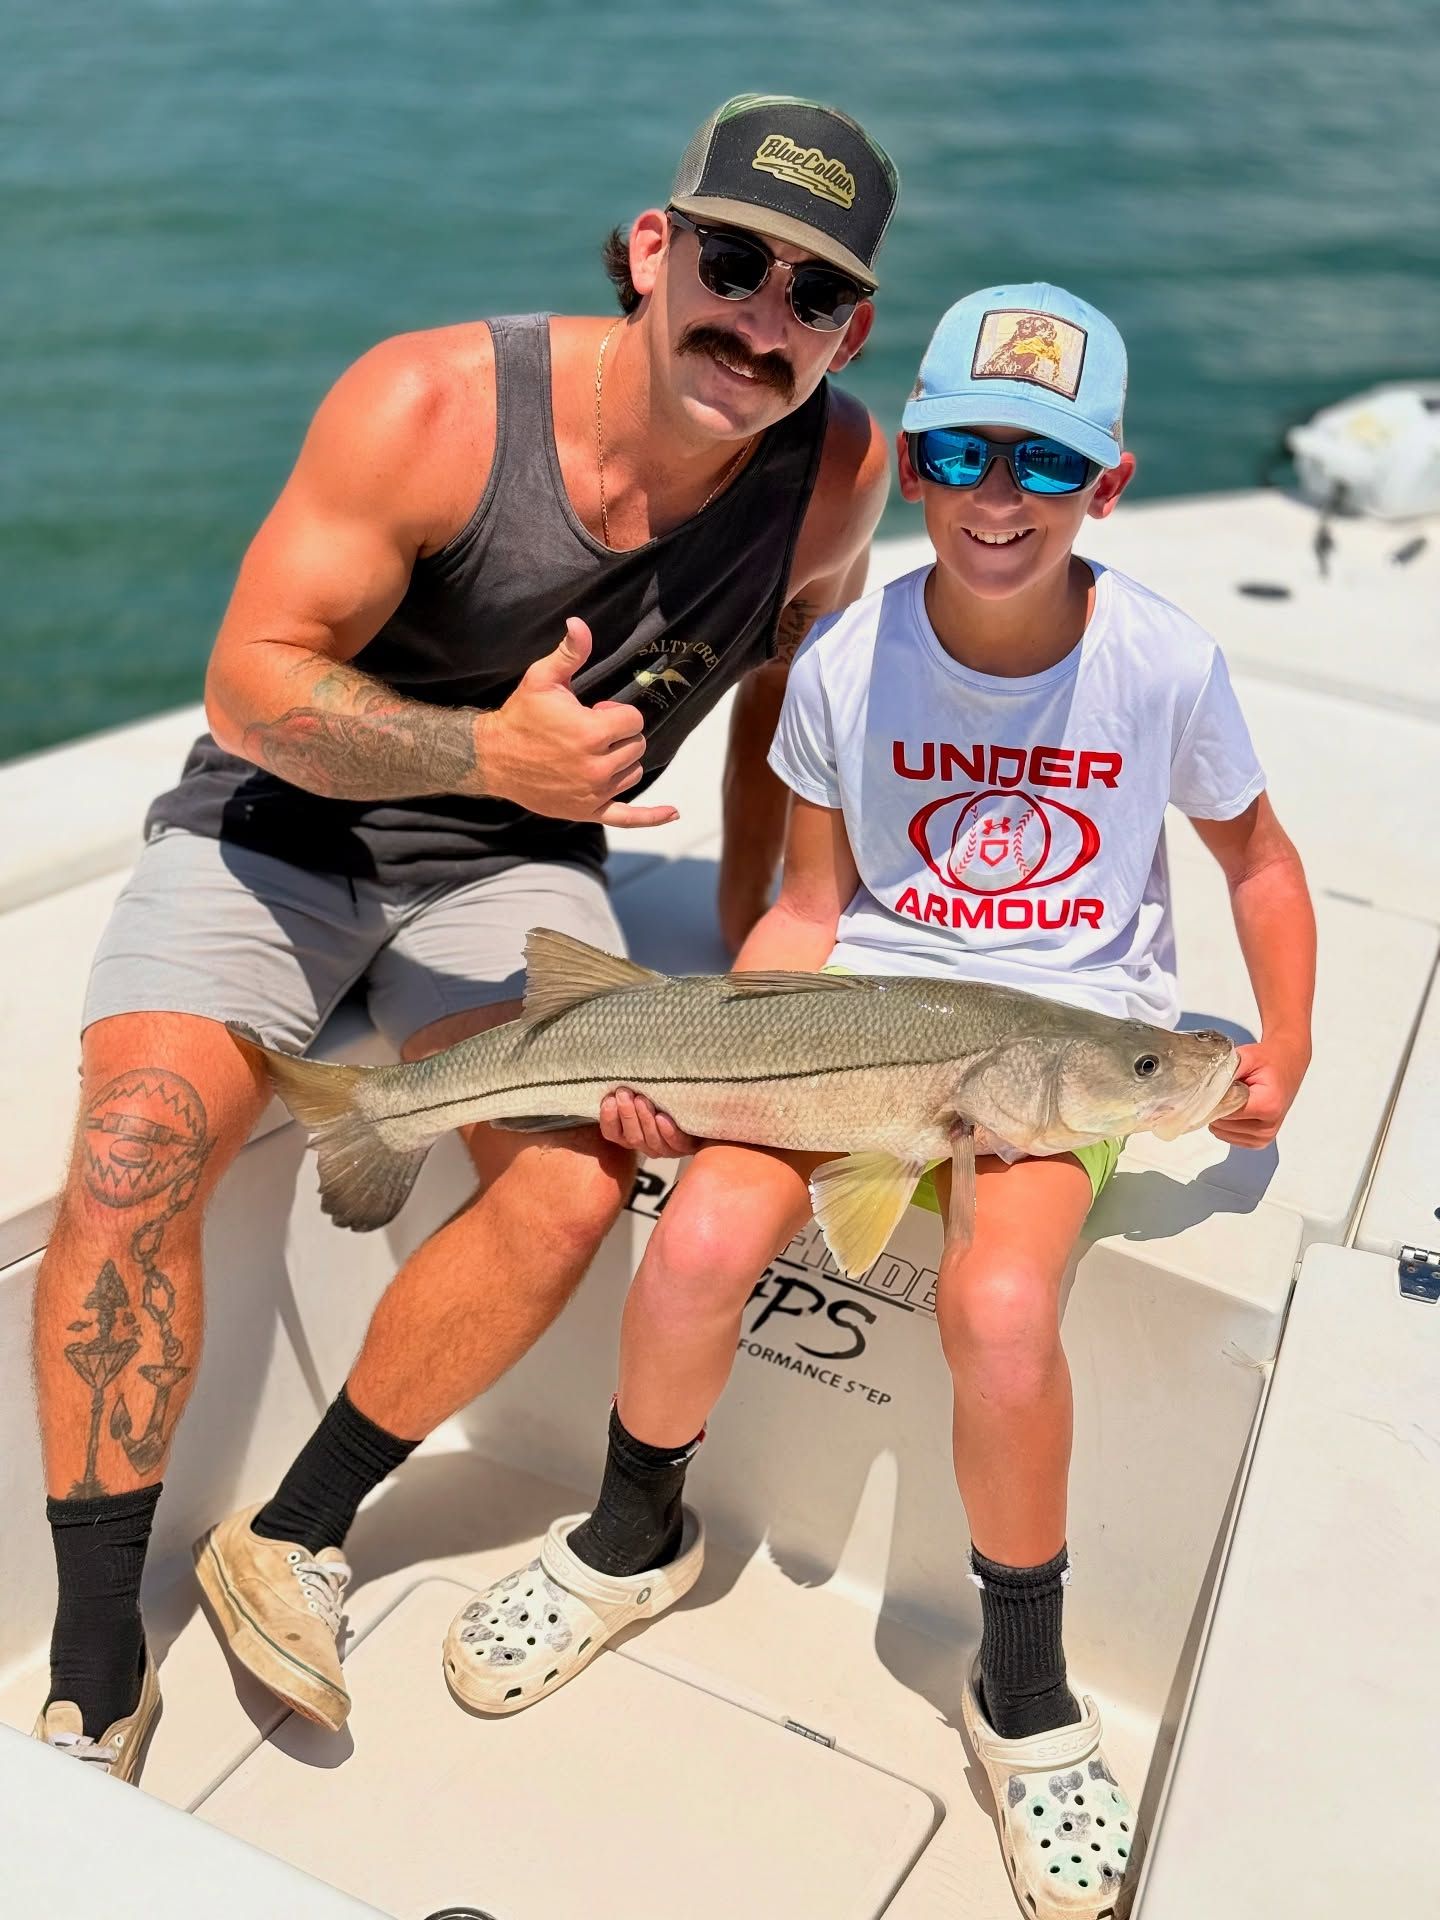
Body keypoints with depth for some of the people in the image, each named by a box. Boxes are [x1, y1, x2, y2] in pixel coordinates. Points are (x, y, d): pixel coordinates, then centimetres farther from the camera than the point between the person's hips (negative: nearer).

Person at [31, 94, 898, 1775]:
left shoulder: (835, 476, -13)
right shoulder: (433, 405, -23)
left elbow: (782, 715, 5)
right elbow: (252, 681, -19)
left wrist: (752, 970, 3)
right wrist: (490, 752, -34)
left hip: (514, 864, 3)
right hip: (281, 818, -2)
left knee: (576, 1186, -22)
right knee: (137, 1151, -23)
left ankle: (292, 1540, 1)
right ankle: (94, 1674, -6)